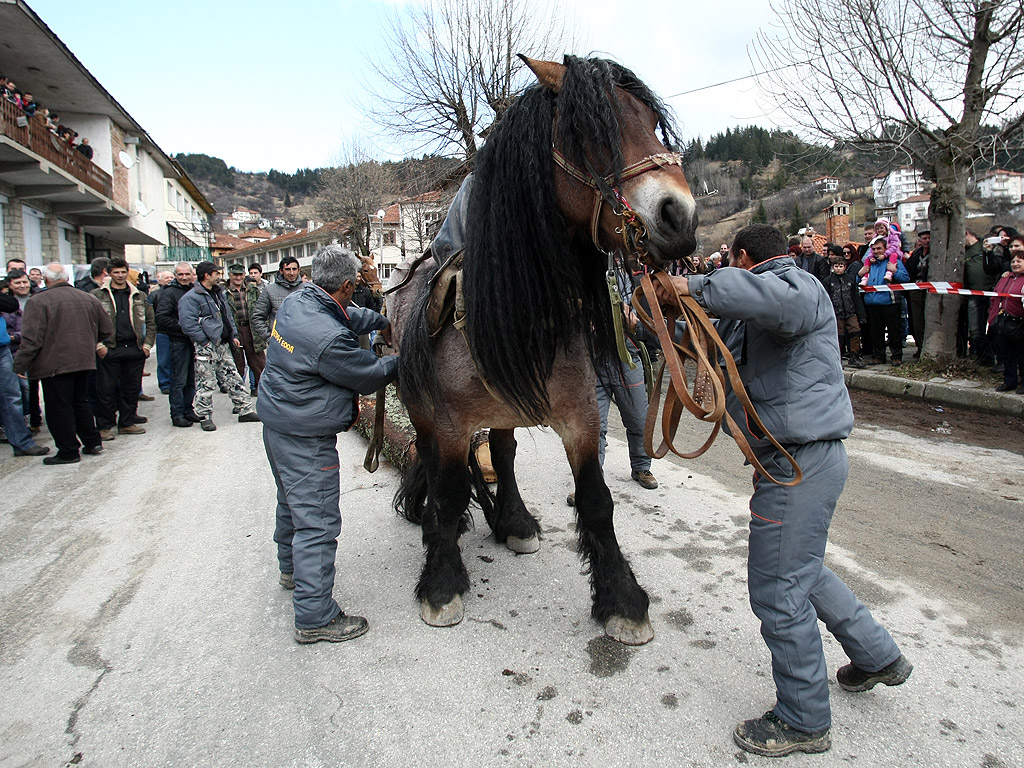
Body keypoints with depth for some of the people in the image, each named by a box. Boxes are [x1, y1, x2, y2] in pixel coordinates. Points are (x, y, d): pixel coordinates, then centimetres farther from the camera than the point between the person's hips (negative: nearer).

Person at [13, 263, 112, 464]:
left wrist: (20, 366, -11)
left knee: (59, 409, 3)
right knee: (80, 402, 20)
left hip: (54, 364, -6)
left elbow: (31, 339, -17)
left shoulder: (38, 302, -12)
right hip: (83, 362, 6)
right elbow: (107, 328, 12)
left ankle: (69, 452, 8)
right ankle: (93, 442, 23)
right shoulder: (88, 298, 5)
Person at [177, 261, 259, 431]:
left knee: (233, 378, 11)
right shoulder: (191, 298, -12)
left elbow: (227, 317, 24)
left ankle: (246, 410, 16)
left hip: (222, 345, 8)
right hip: (206, 347, -8)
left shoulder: (219, 293, 16)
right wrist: (204, 341, -19)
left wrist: (233, 335, 16)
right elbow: (188, 323, -20)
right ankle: (205, 417, 10)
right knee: (206, 383, -1)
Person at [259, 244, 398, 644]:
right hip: (305, 438, -11)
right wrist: (400, 361, 4)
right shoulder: (329, 340, -29)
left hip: (277, 423, 11)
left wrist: (381, 320, 27)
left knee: (293, 502, 28)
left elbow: (349, 316, 20)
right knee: (318, 521, -3)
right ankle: (315, 618, 5)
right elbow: (371, 376, -14)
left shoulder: (297, 301, -1)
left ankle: (292, 568, 50)